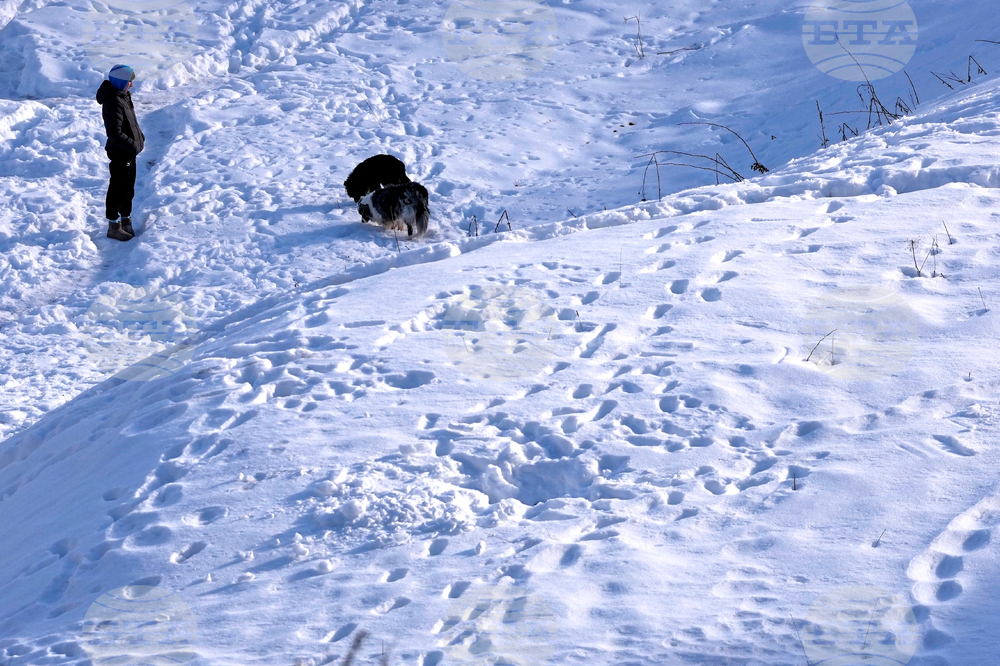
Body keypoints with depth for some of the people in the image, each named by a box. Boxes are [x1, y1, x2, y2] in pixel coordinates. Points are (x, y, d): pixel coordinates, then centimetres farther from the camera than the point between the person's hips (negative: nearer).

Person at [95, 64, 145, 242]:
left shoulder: (124, 97, 7)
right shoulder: (113, 103, -25)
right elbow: (115, 134, -28)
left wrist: (140, 137, 11)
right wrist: (133, 145, -24)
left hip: (129, 152, 10)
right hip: (120, 154, -10)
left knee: (128, 187, 20)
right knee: (118, 189, 1)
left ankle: (126, 219, 34)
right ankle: (114, 226, 11)